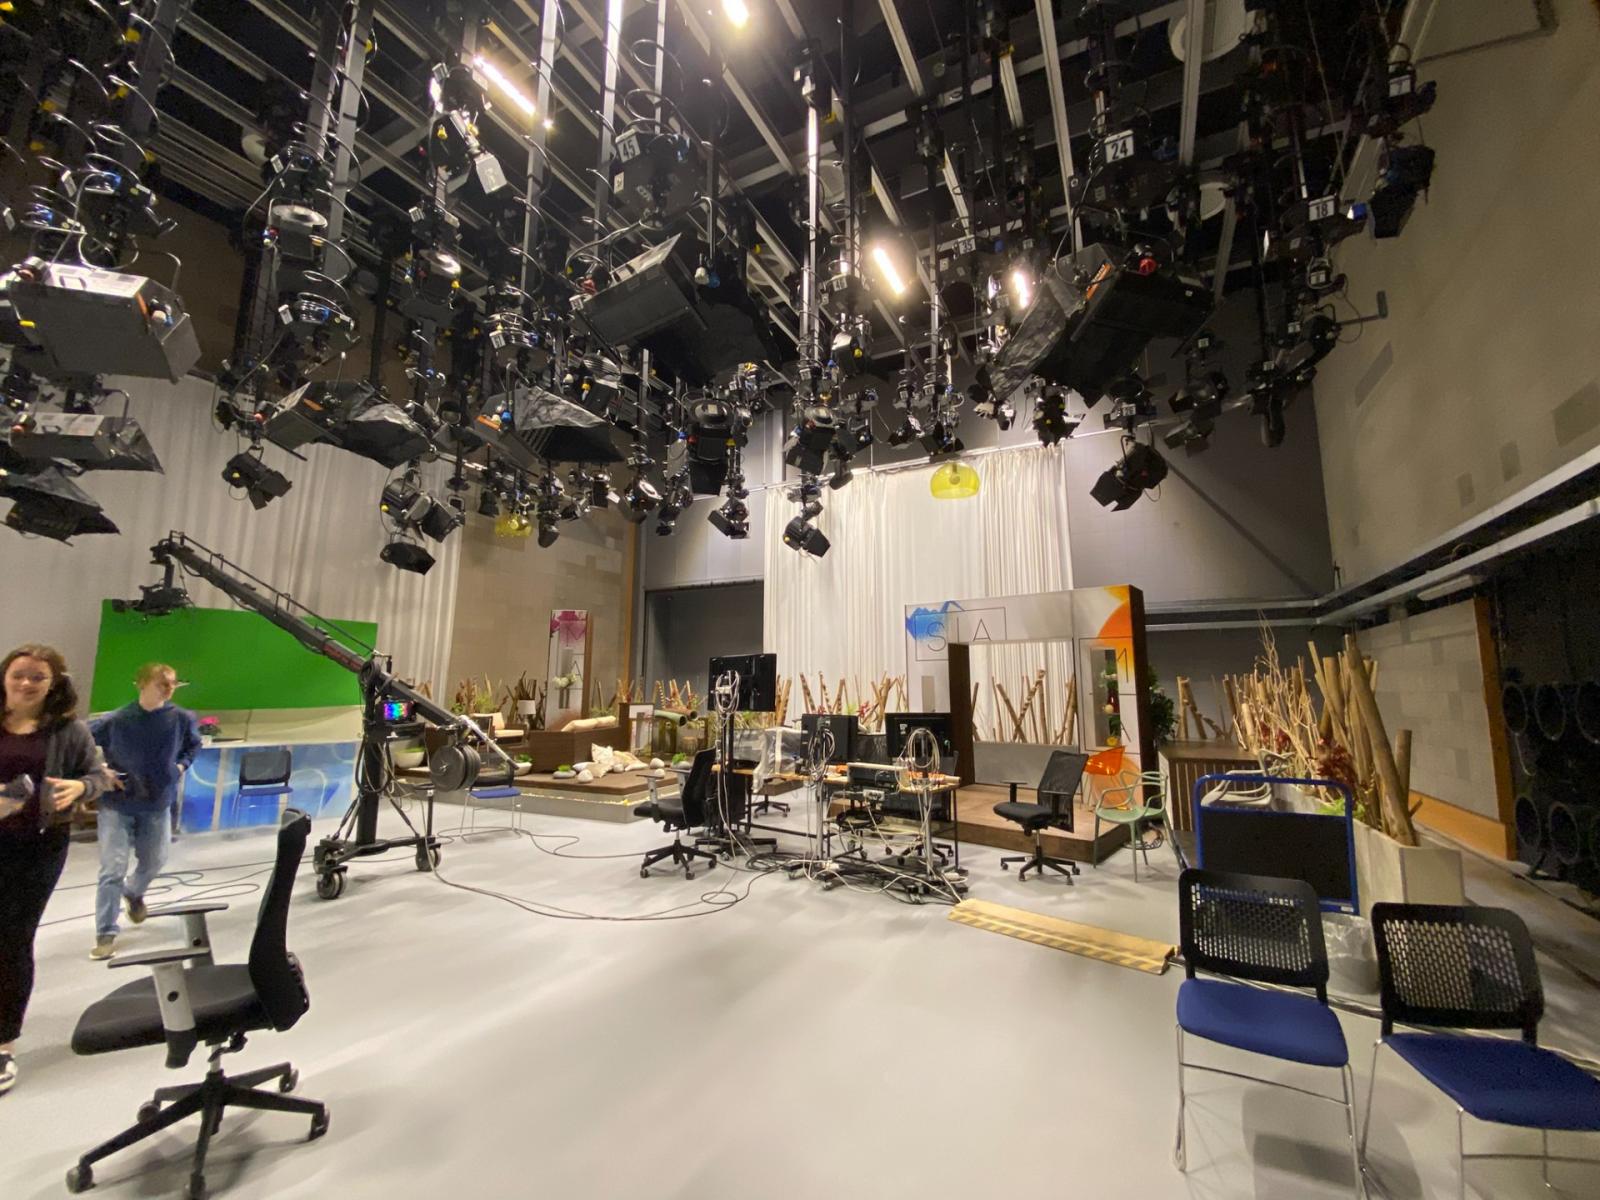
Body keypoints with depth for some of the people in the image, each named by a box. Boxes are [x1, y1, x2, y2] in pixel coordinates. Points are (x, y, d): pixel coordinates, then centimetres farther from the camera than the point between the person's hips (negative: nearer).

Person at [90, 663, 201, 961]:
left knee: (153, 862, 18)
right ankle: (106, 934, 9)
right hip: (117, 805, -3)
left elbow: (194, 745, 11)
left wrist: (181, 766, -2)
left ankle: (134, 893, 51)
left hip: (157, 805, 3)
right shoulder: (116, 720, -16)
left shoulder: (182, 718, -9)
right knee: (113, 869, -3)